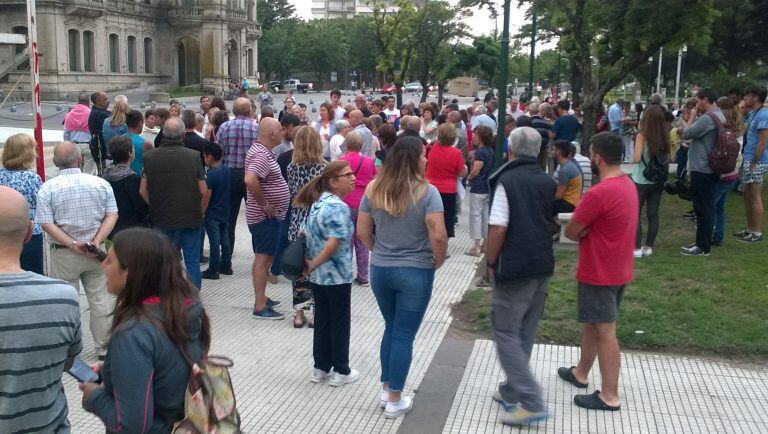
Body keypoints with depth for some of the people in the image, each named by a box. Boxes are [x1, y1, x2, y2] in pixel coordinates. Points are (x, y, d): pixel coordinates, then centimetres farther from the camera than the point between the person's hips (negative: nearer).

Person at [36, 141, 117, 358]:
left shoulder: (48, 188, -7)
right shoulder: (101, 183, -2)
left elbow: (47, 224, -13)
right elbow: (112, 216, -6)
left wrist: (73, 245, -14)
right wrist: (97, 241, -12)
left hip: (64, 254, -2)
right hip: (95, 252, 2)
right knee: (100, 300, 11)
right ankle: (104, 347, 20)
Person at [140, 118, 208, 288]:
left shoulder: (150, 157, -5)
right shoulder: (194, 156, -9)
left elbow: (143, 191, -1)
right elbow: (203, 191, -7)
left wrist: (156, 208, 15)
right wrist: (200, 212, 9)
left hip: (162, 219, 1)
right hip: (191, 218, -1)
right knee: (192, 261, 9)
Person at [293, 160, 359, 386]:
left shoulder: (318, 201, 7)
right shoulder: (338, 207, -21)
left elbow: (309, 234, 11)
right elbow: (333, 244, -26)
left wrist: (310, 263, 6)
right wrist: (313, 265, -15)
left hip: (319, 275, 8)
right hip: (337, 276, -8)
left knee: (322, 320, 16)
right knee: (340, 322, 6)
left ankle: (321, 368, 26)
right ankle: (341, 371, 16)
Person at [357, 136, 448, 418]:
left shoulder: (374, 189, 0)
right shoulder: (426, 192, -15)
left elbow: (362, 232, 3)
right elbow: (439, 236, -22)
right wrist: (436, 262, -5)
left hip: (380, 269, 5)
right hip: (415, 272, -4)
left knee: (390, 328, 21)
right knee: (404, 335, 6)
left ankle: (385, 390, 28)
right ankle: (395, 400, 17)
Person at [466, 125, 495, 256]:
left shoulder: (481, 152, -17)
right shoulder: (490, 150, 10)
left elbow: (475, 171, -21)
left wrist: (469, 178, -2)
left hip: (478, 188, -9)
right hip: (488, 188, 9)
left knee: (476, 215, -4)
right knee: (486, 214, 13)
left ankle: (477, 246, -5)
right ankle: (485, 244, 20)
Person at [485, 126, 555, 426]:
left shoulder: (508, 180, -13)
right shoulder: (548, 182, 8)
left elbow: (498, 228, -17)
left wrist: (491, 262, -6)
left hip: (514, 268, -7)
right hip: (542, 266, 7)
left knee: (506, 333, 0)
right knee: (524, 333, 16)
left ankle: (531, 402, -6)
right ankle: (513, 390, 26)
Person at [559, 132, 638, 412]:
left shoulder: (599, 193, -26)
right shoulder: (628, 184, 6)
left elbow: (570, 232, -17)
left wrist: (583, 233, 1)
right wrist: (590, 233, -4)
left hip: (599, 274, -9)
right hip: (618, 269, 9)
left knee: (605, 332, -2)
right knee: (592, 324, 21)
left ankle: (610, 397, 7)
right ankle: (581, 373, 37)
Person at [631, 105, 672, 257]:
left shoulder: (642, 135, -14)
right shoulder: (665, 136, -1)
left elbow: (636, 159, -20)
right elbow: (669, 157, 8)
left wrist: (634, 155, 0)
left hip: (641, 181, -4)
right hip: (658, 181, 5)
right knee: (653, 214, 10)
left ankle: (637, 248, 3)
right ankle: (648, 247, 15)